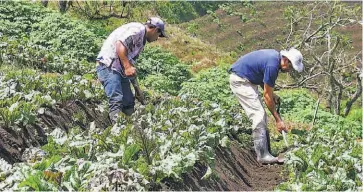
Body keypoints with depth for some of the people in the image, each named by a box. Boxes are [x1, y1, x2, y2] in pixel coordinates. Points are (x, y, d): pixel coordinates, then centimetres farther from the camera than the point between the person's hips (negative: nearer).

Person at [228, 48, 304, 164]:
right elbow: (266, 96, -19)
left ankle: (264, 152, 14)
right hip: (240, 80, -10)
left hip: (248, 79, 10)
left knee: (261, 115, 10)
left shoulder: (275, 56, 3)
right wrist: (278, 120, -13)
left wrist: (271, 94, 4)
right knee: (258, 115, -13)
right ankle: (263, 156, -12)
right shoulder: (272, 65, -25)